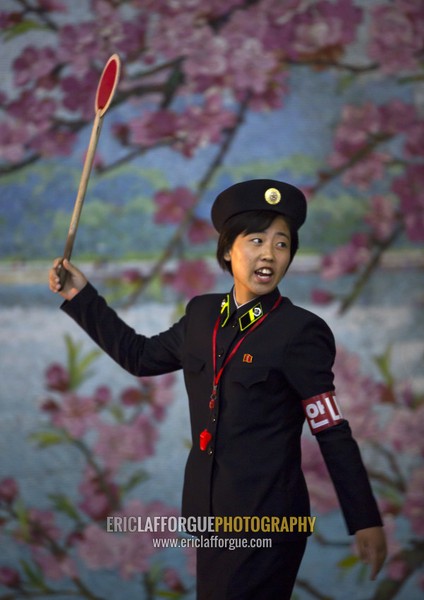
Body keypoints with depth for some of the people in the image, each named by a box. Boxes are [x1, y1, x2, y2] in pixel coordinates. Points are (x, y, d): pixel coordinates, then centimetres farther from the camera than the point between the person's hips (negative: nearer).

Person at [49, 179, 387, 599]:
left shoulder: (299, 331, -12)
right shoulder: (202, 314, 6)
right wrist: (81, 296, 20)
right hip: (212, 512, 6)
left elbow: (333, 434, -10)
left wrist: (365, 521, -9)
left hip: (267, 518, -6)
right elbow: (140, 355, 20)